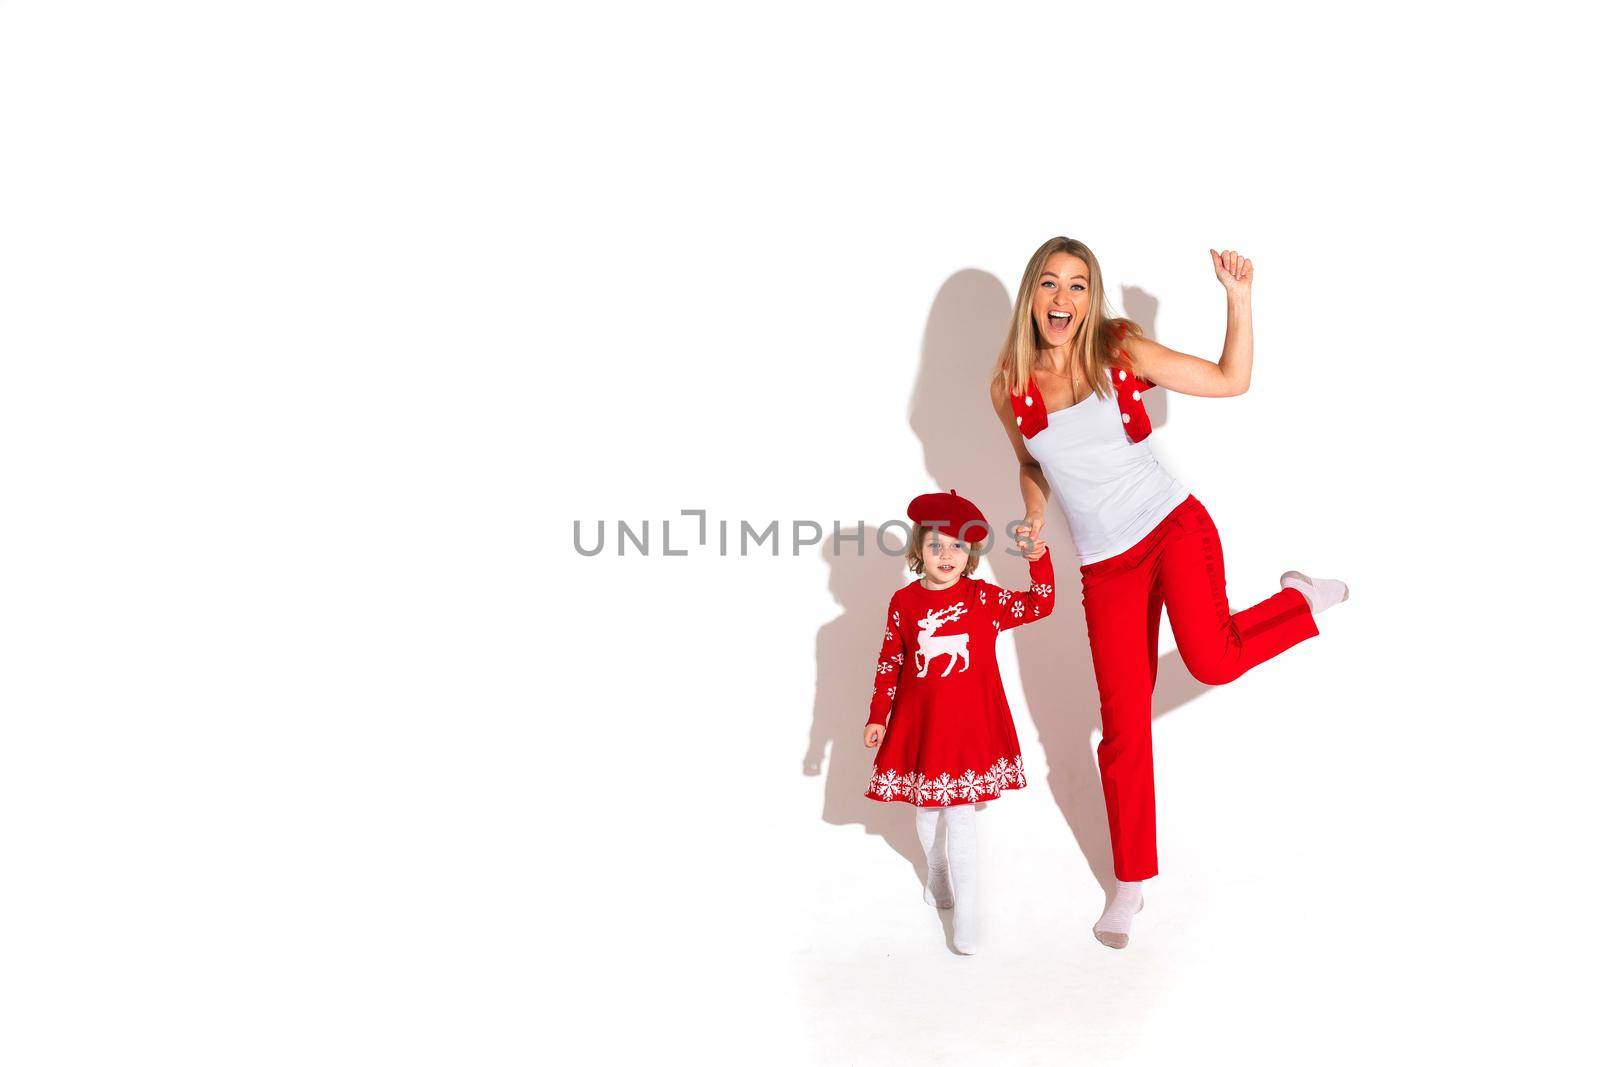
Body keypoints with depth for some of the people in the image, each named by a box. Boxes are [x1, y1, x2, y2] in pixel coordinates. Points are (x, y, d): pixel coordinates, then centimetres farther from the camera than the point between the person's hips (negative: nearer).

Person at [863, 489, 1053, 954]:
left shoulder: (983, 598, -3)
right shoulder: (904, 602, -1)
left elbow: (1039, 604, -7)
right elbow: (889, 663, 4)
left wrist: (1038, 561, -22)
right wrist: (877, 717, 5)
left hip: (970, 724, -2)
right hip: (919, 723, 2)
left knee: (960, 814, -4)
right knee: (926, 807, 17)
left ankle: (965, 913, 4)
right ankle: (937, 873, 45)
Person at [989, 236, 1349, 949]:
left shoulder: (1122, 354, -4)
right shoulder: (1010, 388, 1)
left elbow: (1232, 381, 0)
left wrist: (1239, 299, -10)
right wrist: (1034, 516, 4)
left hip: (1173, 525, -2)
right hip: (1105, 568, 2)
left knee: (1211, 660, -29)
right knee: (1123, 729, 3)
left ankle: (1302, 598, 5)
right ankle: (1130, 884, 21)